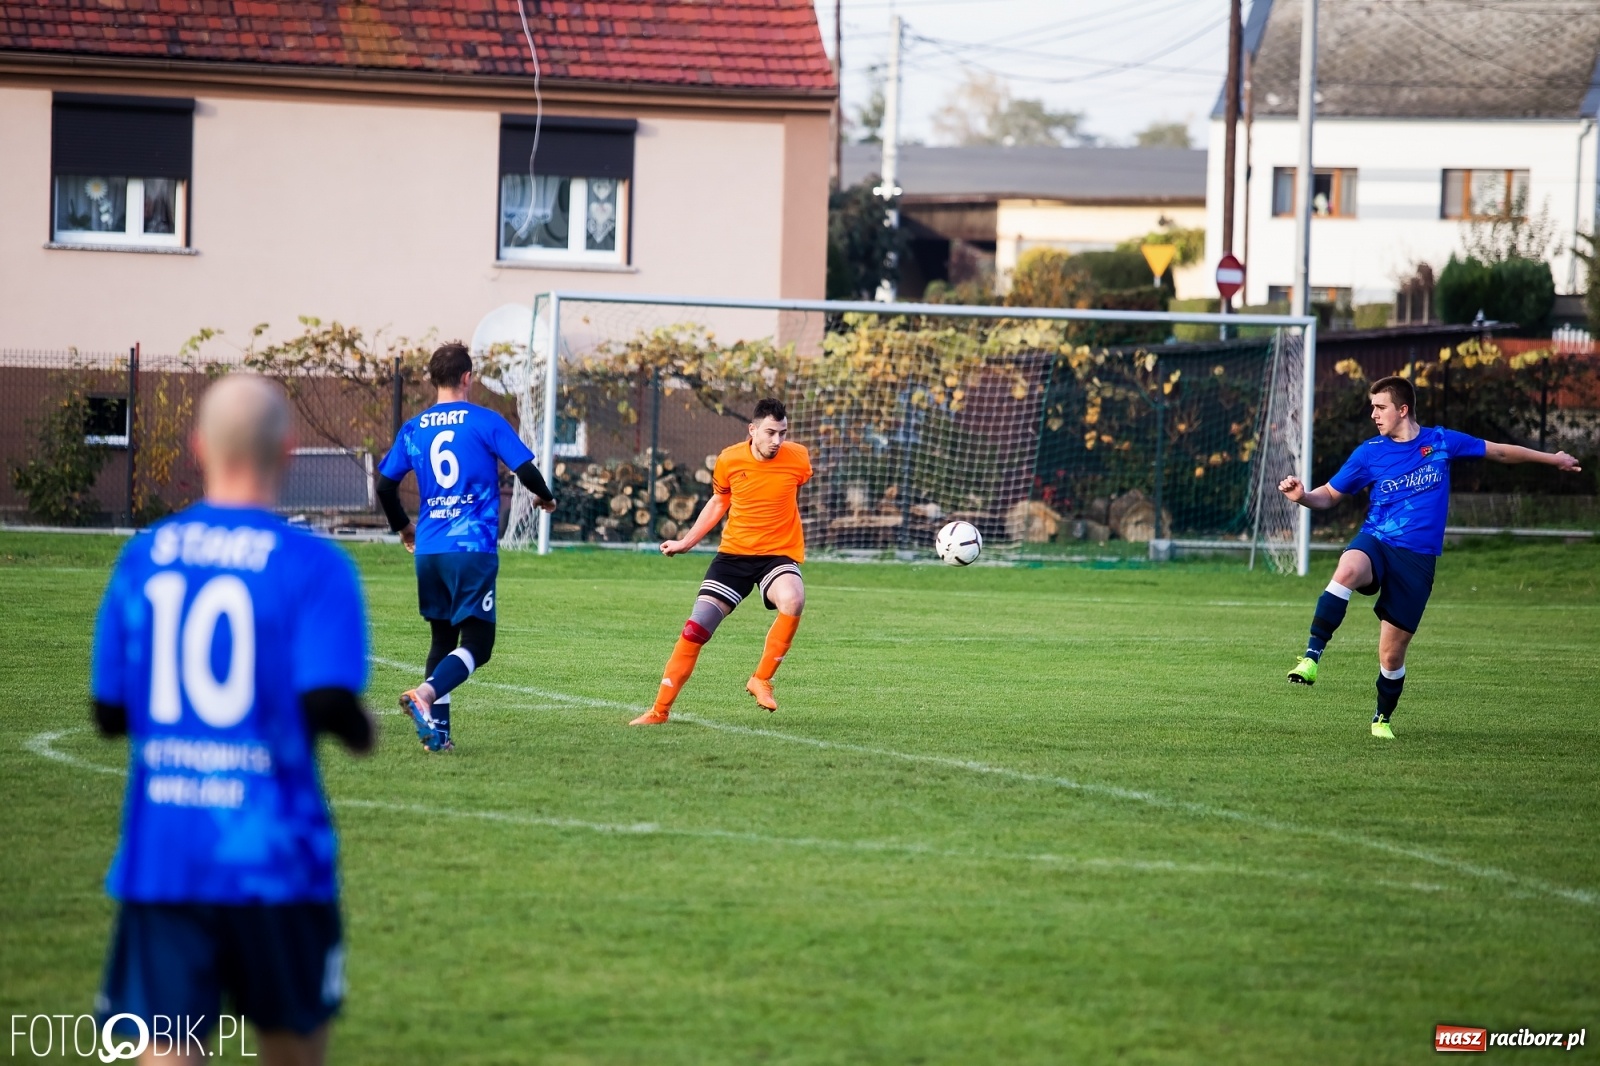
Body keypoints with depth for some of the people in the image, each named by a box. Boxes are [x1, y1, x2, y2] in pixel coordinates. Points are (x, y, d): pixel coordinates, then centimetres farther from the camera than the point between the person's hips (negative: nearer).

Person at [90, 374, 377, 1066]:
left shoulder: (141, 557, 5)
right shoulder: (313, 565, -7)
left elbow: (109, 712, 8)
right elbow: (329, 703, -16)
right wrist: (364, 732, 5)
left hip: (161, 851, 2)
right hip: (274, 853, -2)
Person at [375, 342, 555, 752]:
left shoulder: (413, 429, 10)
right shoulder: (486, 422, -2)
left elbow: (385, 486, 12)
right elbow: (526, 470, -5)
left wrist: (403, 527, 31)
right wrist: (545, 497, 18)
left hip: (428, 549, 5)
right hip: (472, 549, -5)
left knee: (443, 637, 17)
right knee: (477, 644, -4)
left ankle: (436, 731, 8)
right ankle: (425, 694, -29)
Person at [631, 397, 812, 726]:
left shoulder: (797, 458, -9)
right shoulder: (729, 460, -6)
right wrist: (686, 542, 12)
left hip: (779, 553, -1)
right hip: (734, 552, 1)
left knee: (792, 601, -34)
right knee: (695, 630, -4)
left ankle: (761, 680, -15)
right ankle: (660, 709, 10)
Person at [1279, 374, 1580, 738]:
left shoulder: (1441, 442, 4)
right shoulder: (1369, 453, 3)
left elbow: (1499, 451, 18)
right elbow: (1329, 496, 10)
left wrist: (1552, 458, 26)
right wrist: (1303, 496, -13)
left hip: (1417, 558, 1)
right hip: (1375, 543, -1)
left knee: (1392, 653, 1)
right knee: (1347, 570, -39)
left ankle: (1383, 718, 28)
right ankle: (1312, 656, -38)